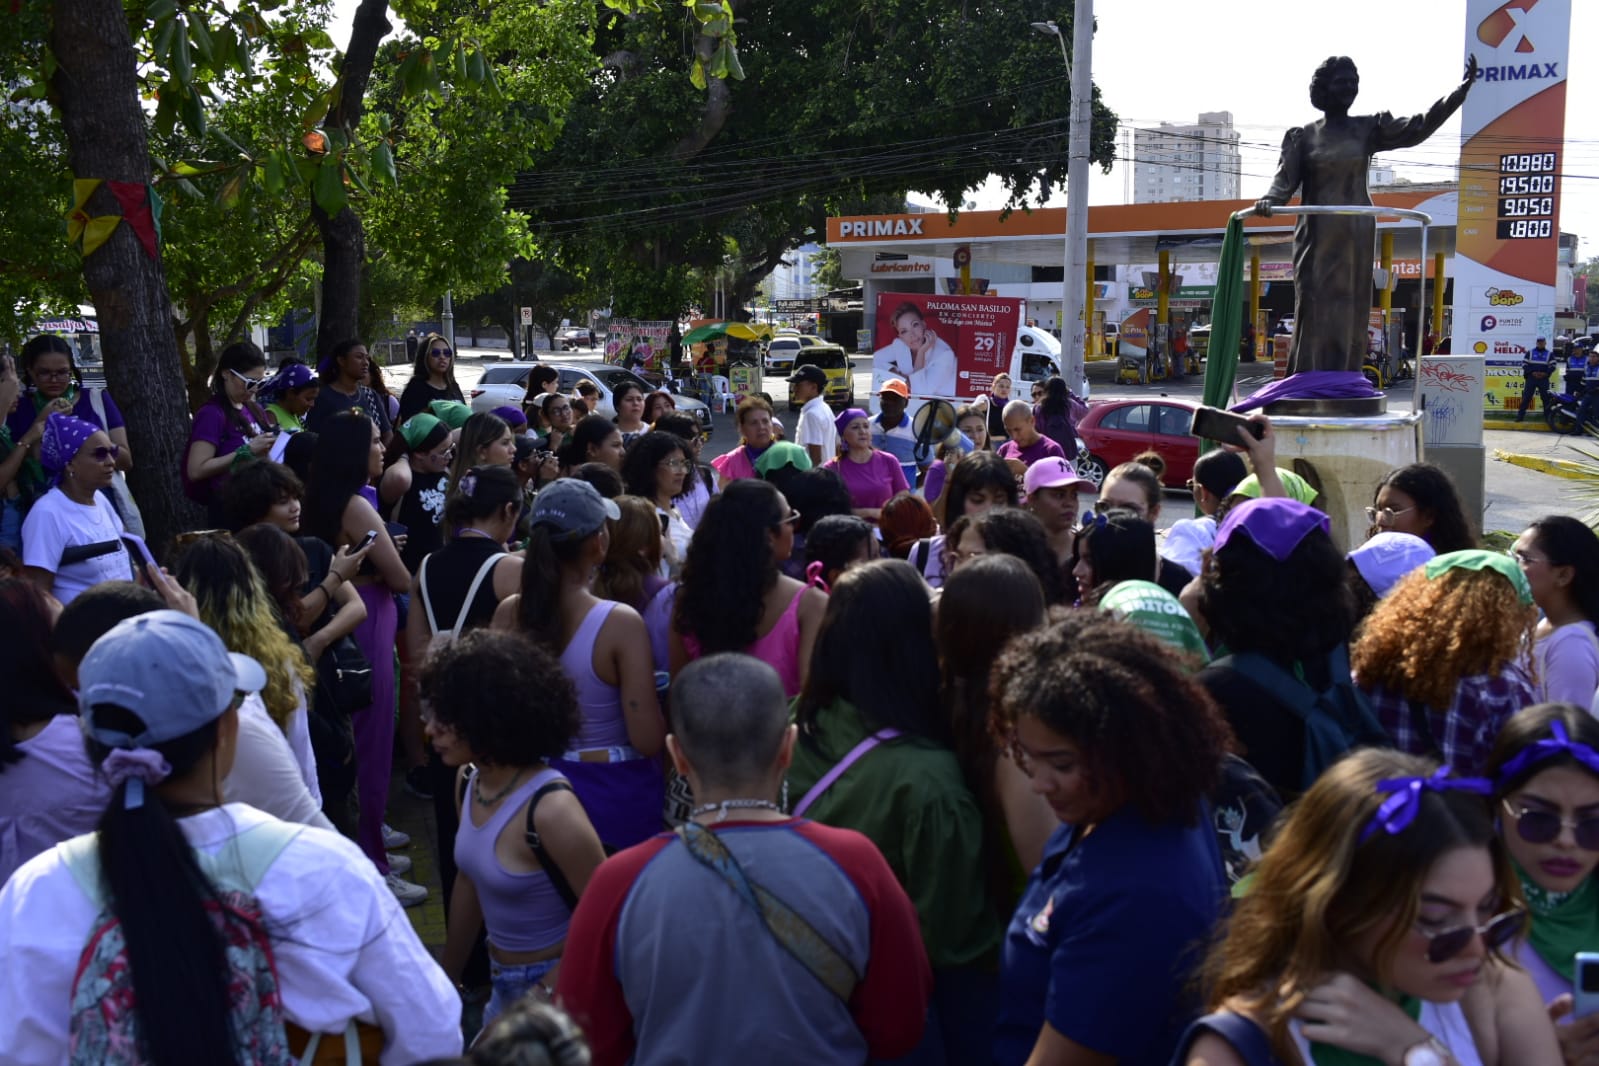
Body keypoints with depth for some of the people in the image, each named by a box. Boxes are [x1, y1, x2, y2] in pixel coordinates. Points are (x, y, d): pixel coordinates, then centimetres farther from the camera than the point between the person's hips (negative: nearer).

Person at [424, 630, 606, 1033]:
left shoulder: (550, 809, -29)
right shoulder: (469, 781, -5)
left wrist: (543, 997, -18)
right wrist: (448, 979, 17)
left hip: (557, 987, -7)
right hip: (502, 983, 7)